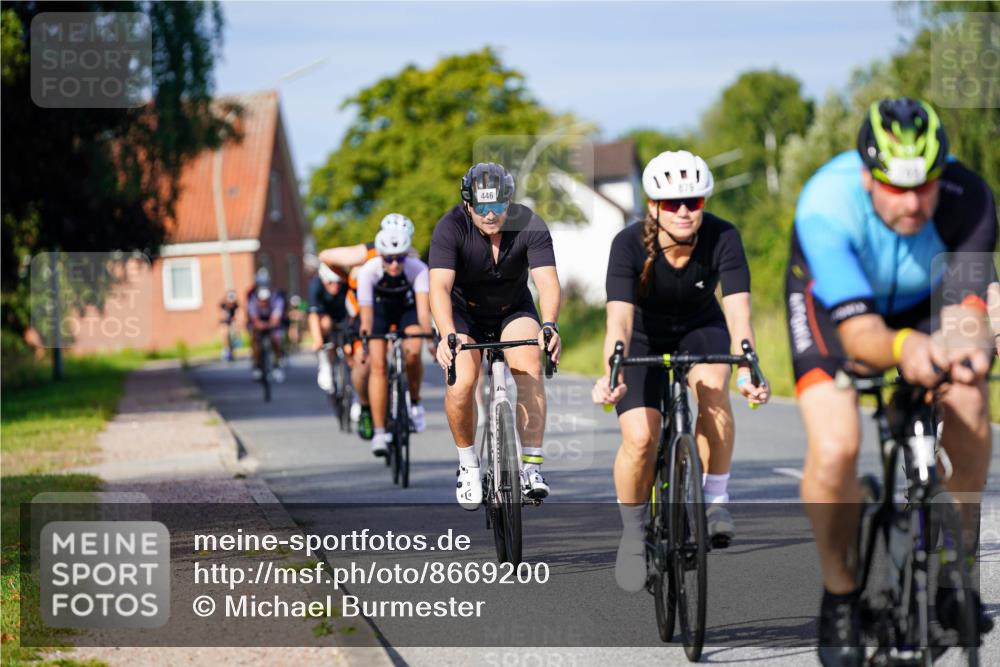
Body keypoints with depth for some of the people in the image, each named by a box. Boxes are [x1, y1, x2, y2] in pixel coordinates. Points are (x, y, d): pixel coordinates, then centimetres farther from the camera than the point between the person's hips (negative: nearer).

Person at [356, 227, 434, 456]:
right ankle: (380, 432, -11)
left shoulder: (418, 269, -33)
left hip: (407, 306, 0)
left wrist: (430, 338, -53)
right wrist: (365, 336, -48)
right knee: (378, 365, -14)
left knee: (413, 353, -26)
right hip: (379, 308, 0)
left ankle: (415, 402, 0)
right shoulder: (368, 271, -33)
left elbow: (423, 308, -42)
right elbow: (366, 313, -35)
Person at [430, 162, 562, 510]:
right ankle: (468, 463, 2)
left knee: (530, 368, -26)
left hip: (514, 309, 1)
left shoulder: (530, 226, -24)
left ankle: (532, 465, -21)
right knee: (461, 384, -23)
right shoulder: (451, 227, -27)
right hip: (465, 313, -1)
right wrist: (448, 335, -55)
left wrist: (549, 325, -53)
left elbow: (547, 282, -33)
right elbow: (439, 287, -37)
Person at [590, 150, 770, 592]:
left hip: (700, 330, 1)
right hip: (644, 337, -1)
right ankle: (633, 531, 5)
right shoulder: (630, 244, -30)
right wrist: (610, 375, -58)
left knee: (713, 386, -33)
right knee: (640, 439, -21)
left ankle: (715, 502, -18)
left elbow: (738, 311, -37)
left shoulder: (722, 238, -27)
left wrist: (748, 371, -54)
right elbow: (620, 318, -40)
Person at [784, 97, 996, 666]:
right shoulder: (826, 207, -38)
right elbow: (857, 331, -43)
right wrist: (903, 348, -65)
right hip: (834, 300, -2)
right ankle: (840, 593, 0)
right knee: (835, 447, -24)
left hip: (925, 301, 2)